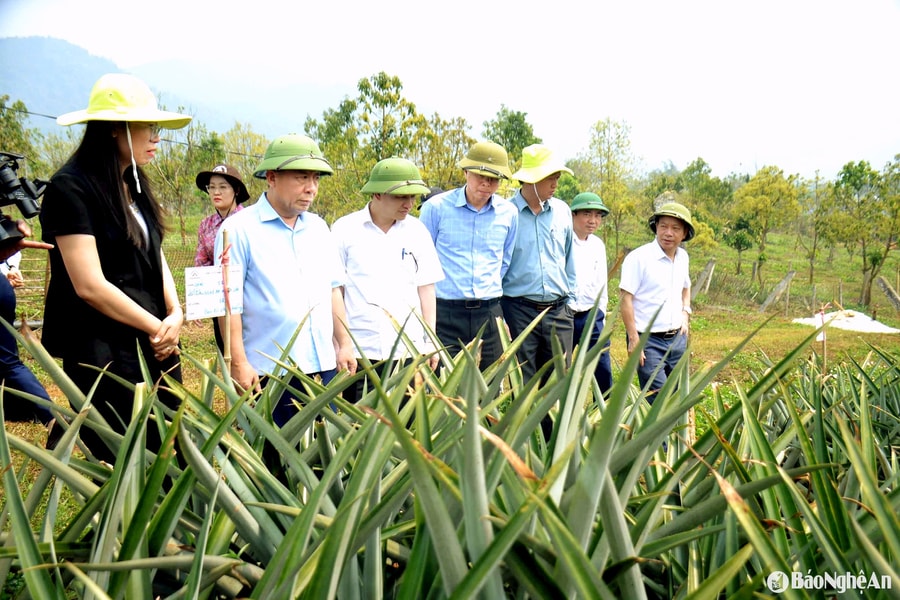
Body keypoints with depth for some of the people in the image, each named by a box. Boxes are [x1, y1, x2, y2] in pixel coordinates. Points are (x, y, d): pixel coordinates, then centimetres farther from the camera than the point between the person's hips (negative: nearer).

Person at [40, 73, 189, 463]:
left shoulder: (135, 184, 12)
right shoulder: (70, 189, -13)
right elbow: (90, 286, -18)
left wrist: (175, 315, -3)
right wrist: (157, 327, -9)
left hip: (156, 349, 8)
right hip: (104, 355, -7)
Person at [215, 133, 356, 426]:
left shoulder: (319, 228, 13)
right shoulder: (239, 229, -6)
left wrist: (344, 344, 13)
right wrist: (239, 363, -13)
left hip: (323, 367, 6)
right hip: (268, 373, -5)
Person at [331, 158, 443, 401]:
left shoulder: (417, 231, 6)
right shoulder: (345, 229, -1)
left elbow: (426, 288, 10)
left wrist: (430, 341, 7)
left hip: (409, 348, 2)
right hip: (359, 350, -2)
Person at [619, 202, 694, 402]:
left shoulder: (683, 258, 10)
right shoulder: (638, 257, -13)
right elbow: (626, 299, -15)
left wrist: (685, 312, 12)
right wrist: (634, 339, -17)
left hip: (678, 339, 7)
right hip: (649, 341, -7)